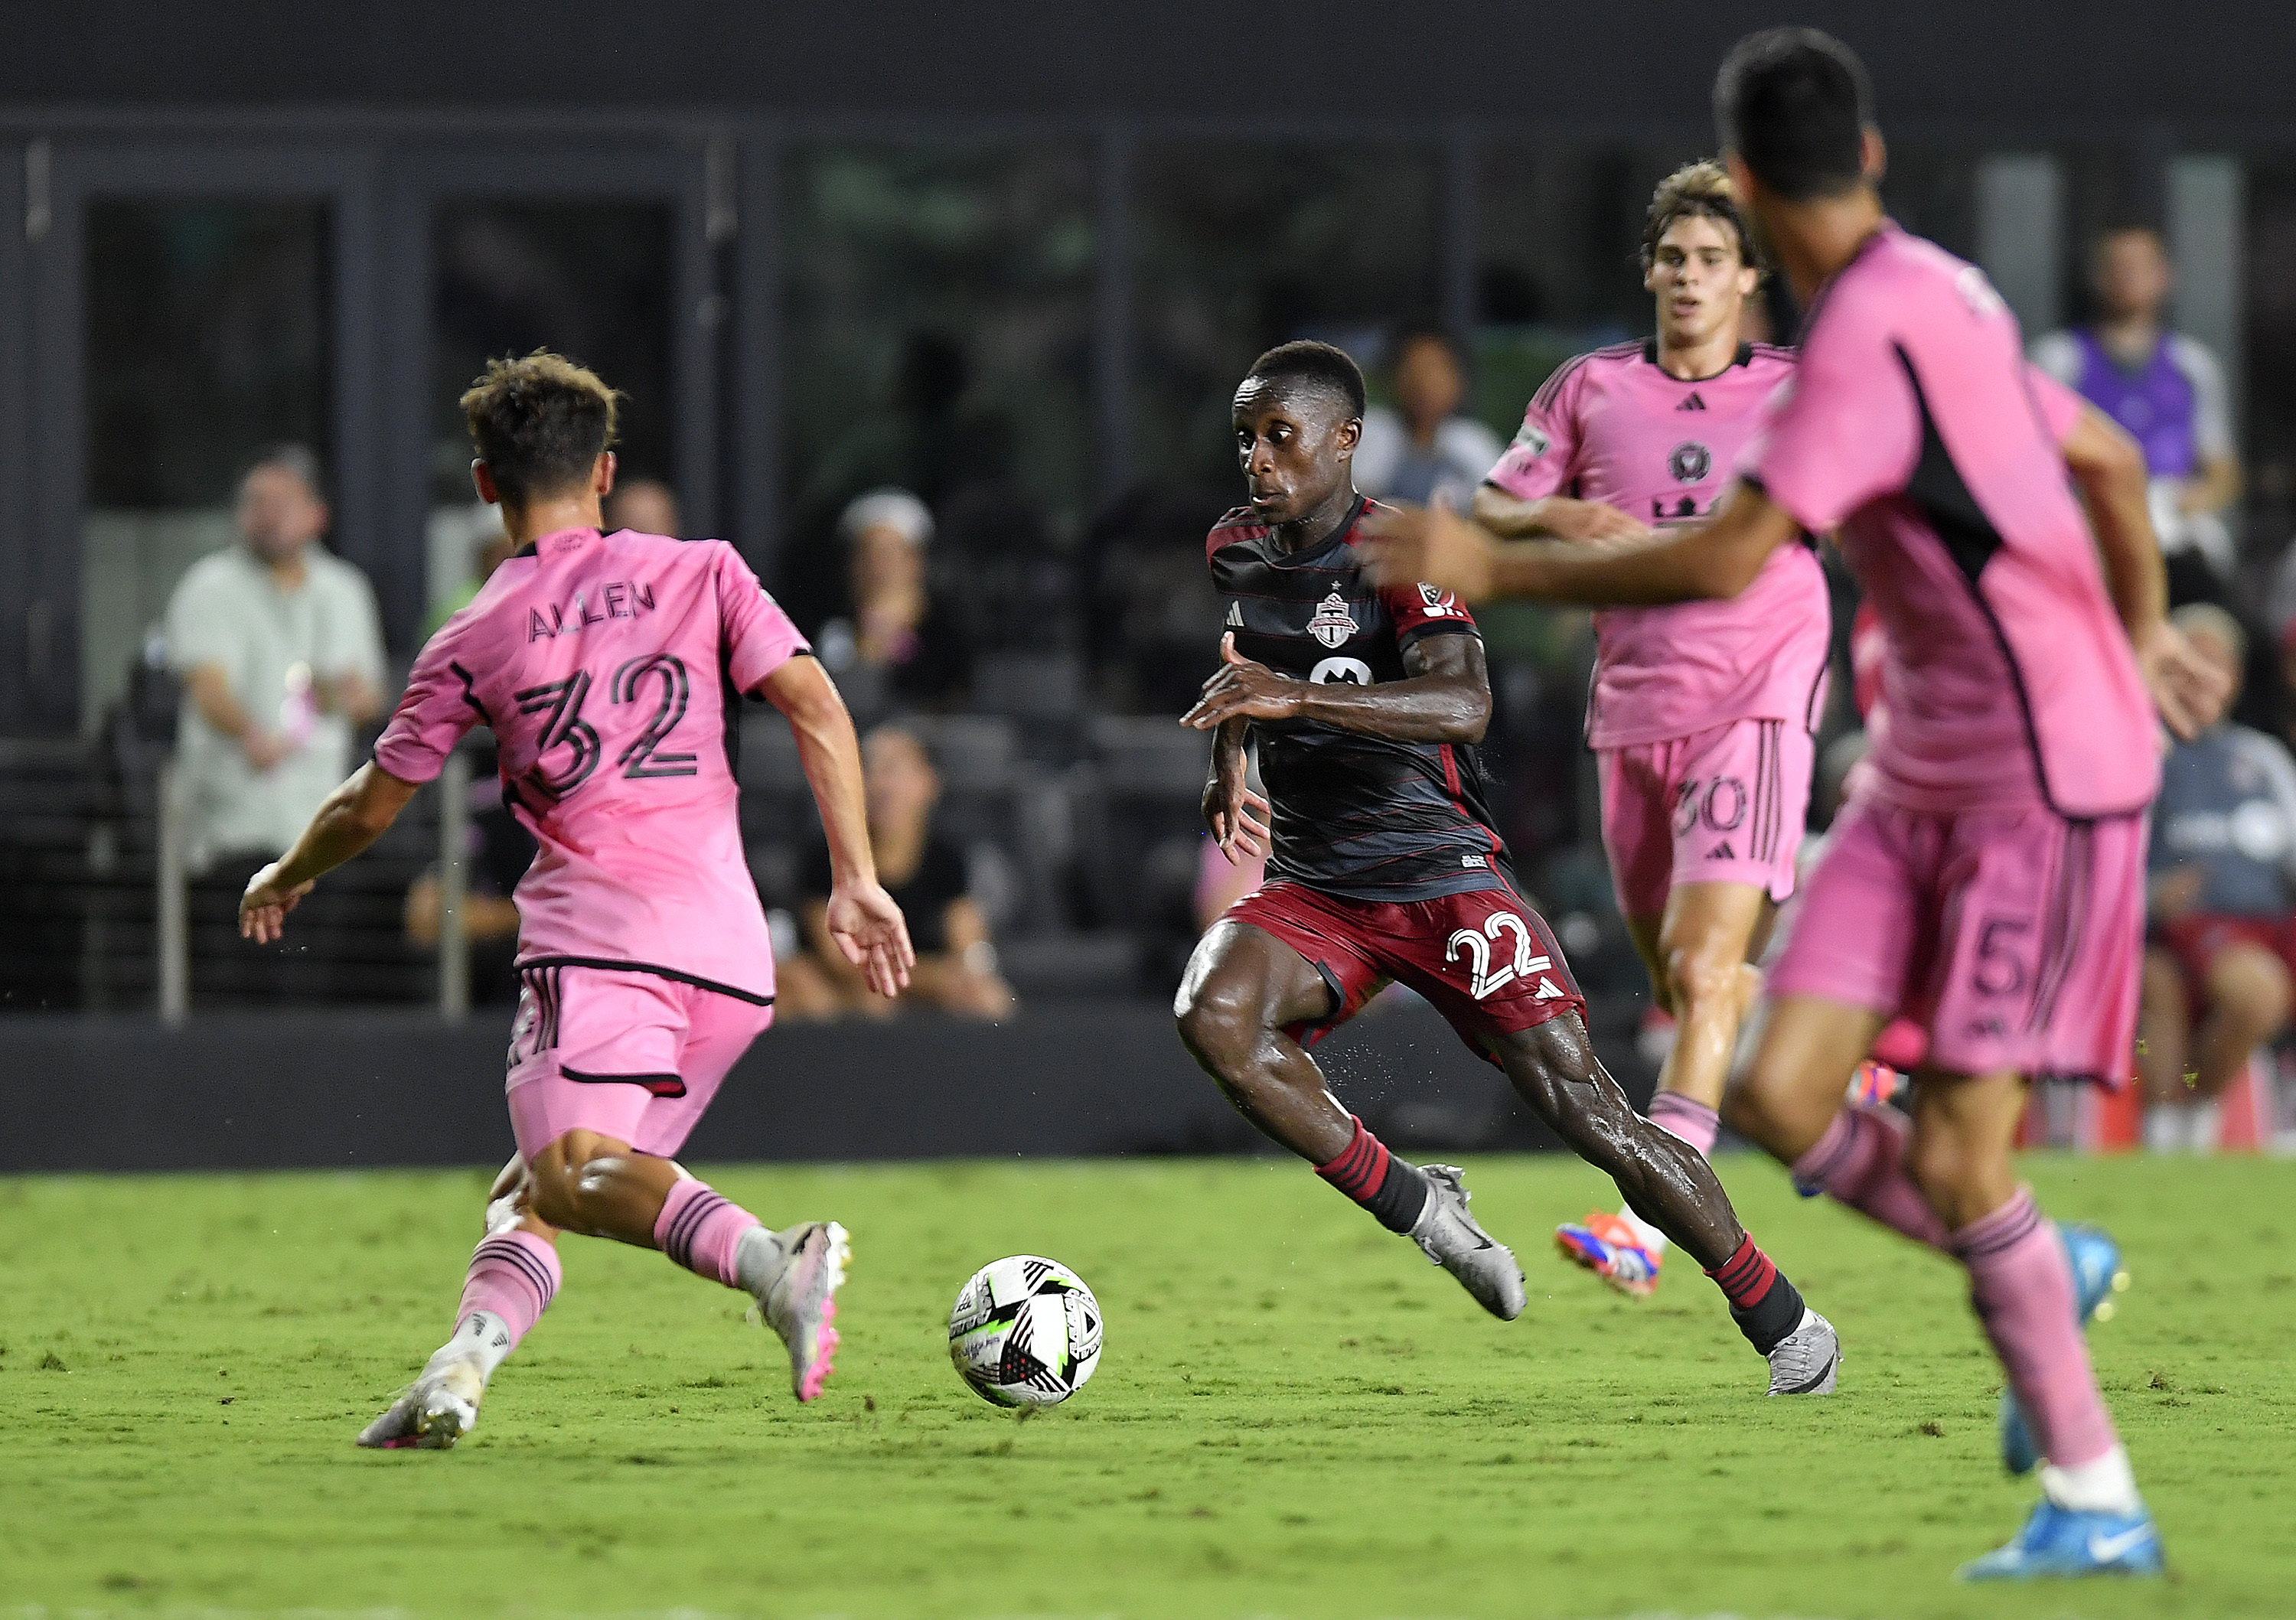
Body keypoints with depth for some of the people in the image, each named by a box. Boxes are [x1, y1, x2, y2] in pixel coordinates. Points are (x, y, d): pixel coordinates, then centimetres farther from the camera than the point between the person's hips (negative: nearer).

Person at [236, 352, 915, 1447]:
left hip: (598, 930, -4)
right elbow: (816, 707, 3)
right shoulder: (702, 573, 15)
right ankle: (457, 1373, -11)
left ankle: (769, 1262, -48)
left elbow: (370, 806, 21)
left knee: (571, 1169, -22)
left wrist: (284, 880, 40)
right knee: (530, 1197, 12)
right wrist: (856, 882, 4)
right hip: (732, 951, 4)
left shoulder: (473, 640, 11)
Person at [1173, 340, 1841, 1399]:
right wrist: (1228, 759, 17)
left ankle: (1781, 1321, 4)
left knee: (1577, 1102, -11)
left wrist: (1296, 696, -39)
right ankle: (1419, 1211, -10)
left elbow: (1463, 704, -30)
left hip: (1442, 874, -5)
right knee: (1212, 1013, -27)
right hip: (1313, 888, 5)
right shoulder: (1235, 552, 8)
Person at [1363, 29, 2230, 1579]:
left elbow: (1729, 557, -27)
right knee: (1782, 1097, -2)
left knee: (1953, 1154, -10)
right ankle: (2044, 1276, 18)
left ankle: (2099, 1502, 1)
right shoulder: (1941, 300, 9)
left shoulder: (1872, 334, -20)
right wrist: (2140, 638, 38)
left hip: (2047, 783, -9)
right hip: (1926, 771, 9)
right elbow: (2109, 459, 22)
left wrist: (1499, 568, -20)